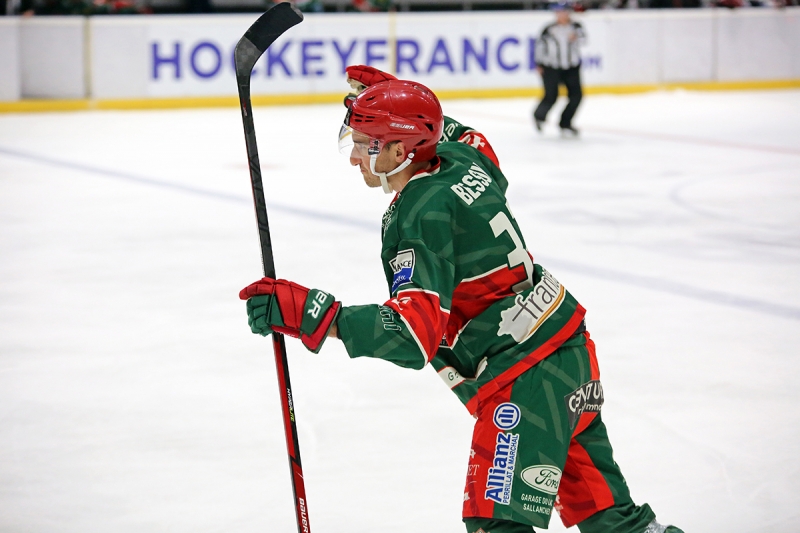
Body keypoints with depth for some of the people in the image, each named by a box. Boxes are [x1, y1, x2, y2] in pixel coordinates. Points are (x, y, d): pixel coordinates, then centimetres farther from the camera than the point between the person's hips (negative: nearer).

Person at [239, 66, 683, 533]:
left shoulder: (420, 217, -21)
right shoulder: (460, 159, 3)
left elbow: (416, 333, -31)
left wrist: (312, 315, -36)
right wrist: (393, 97, 28)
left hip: (526, 380, -10)